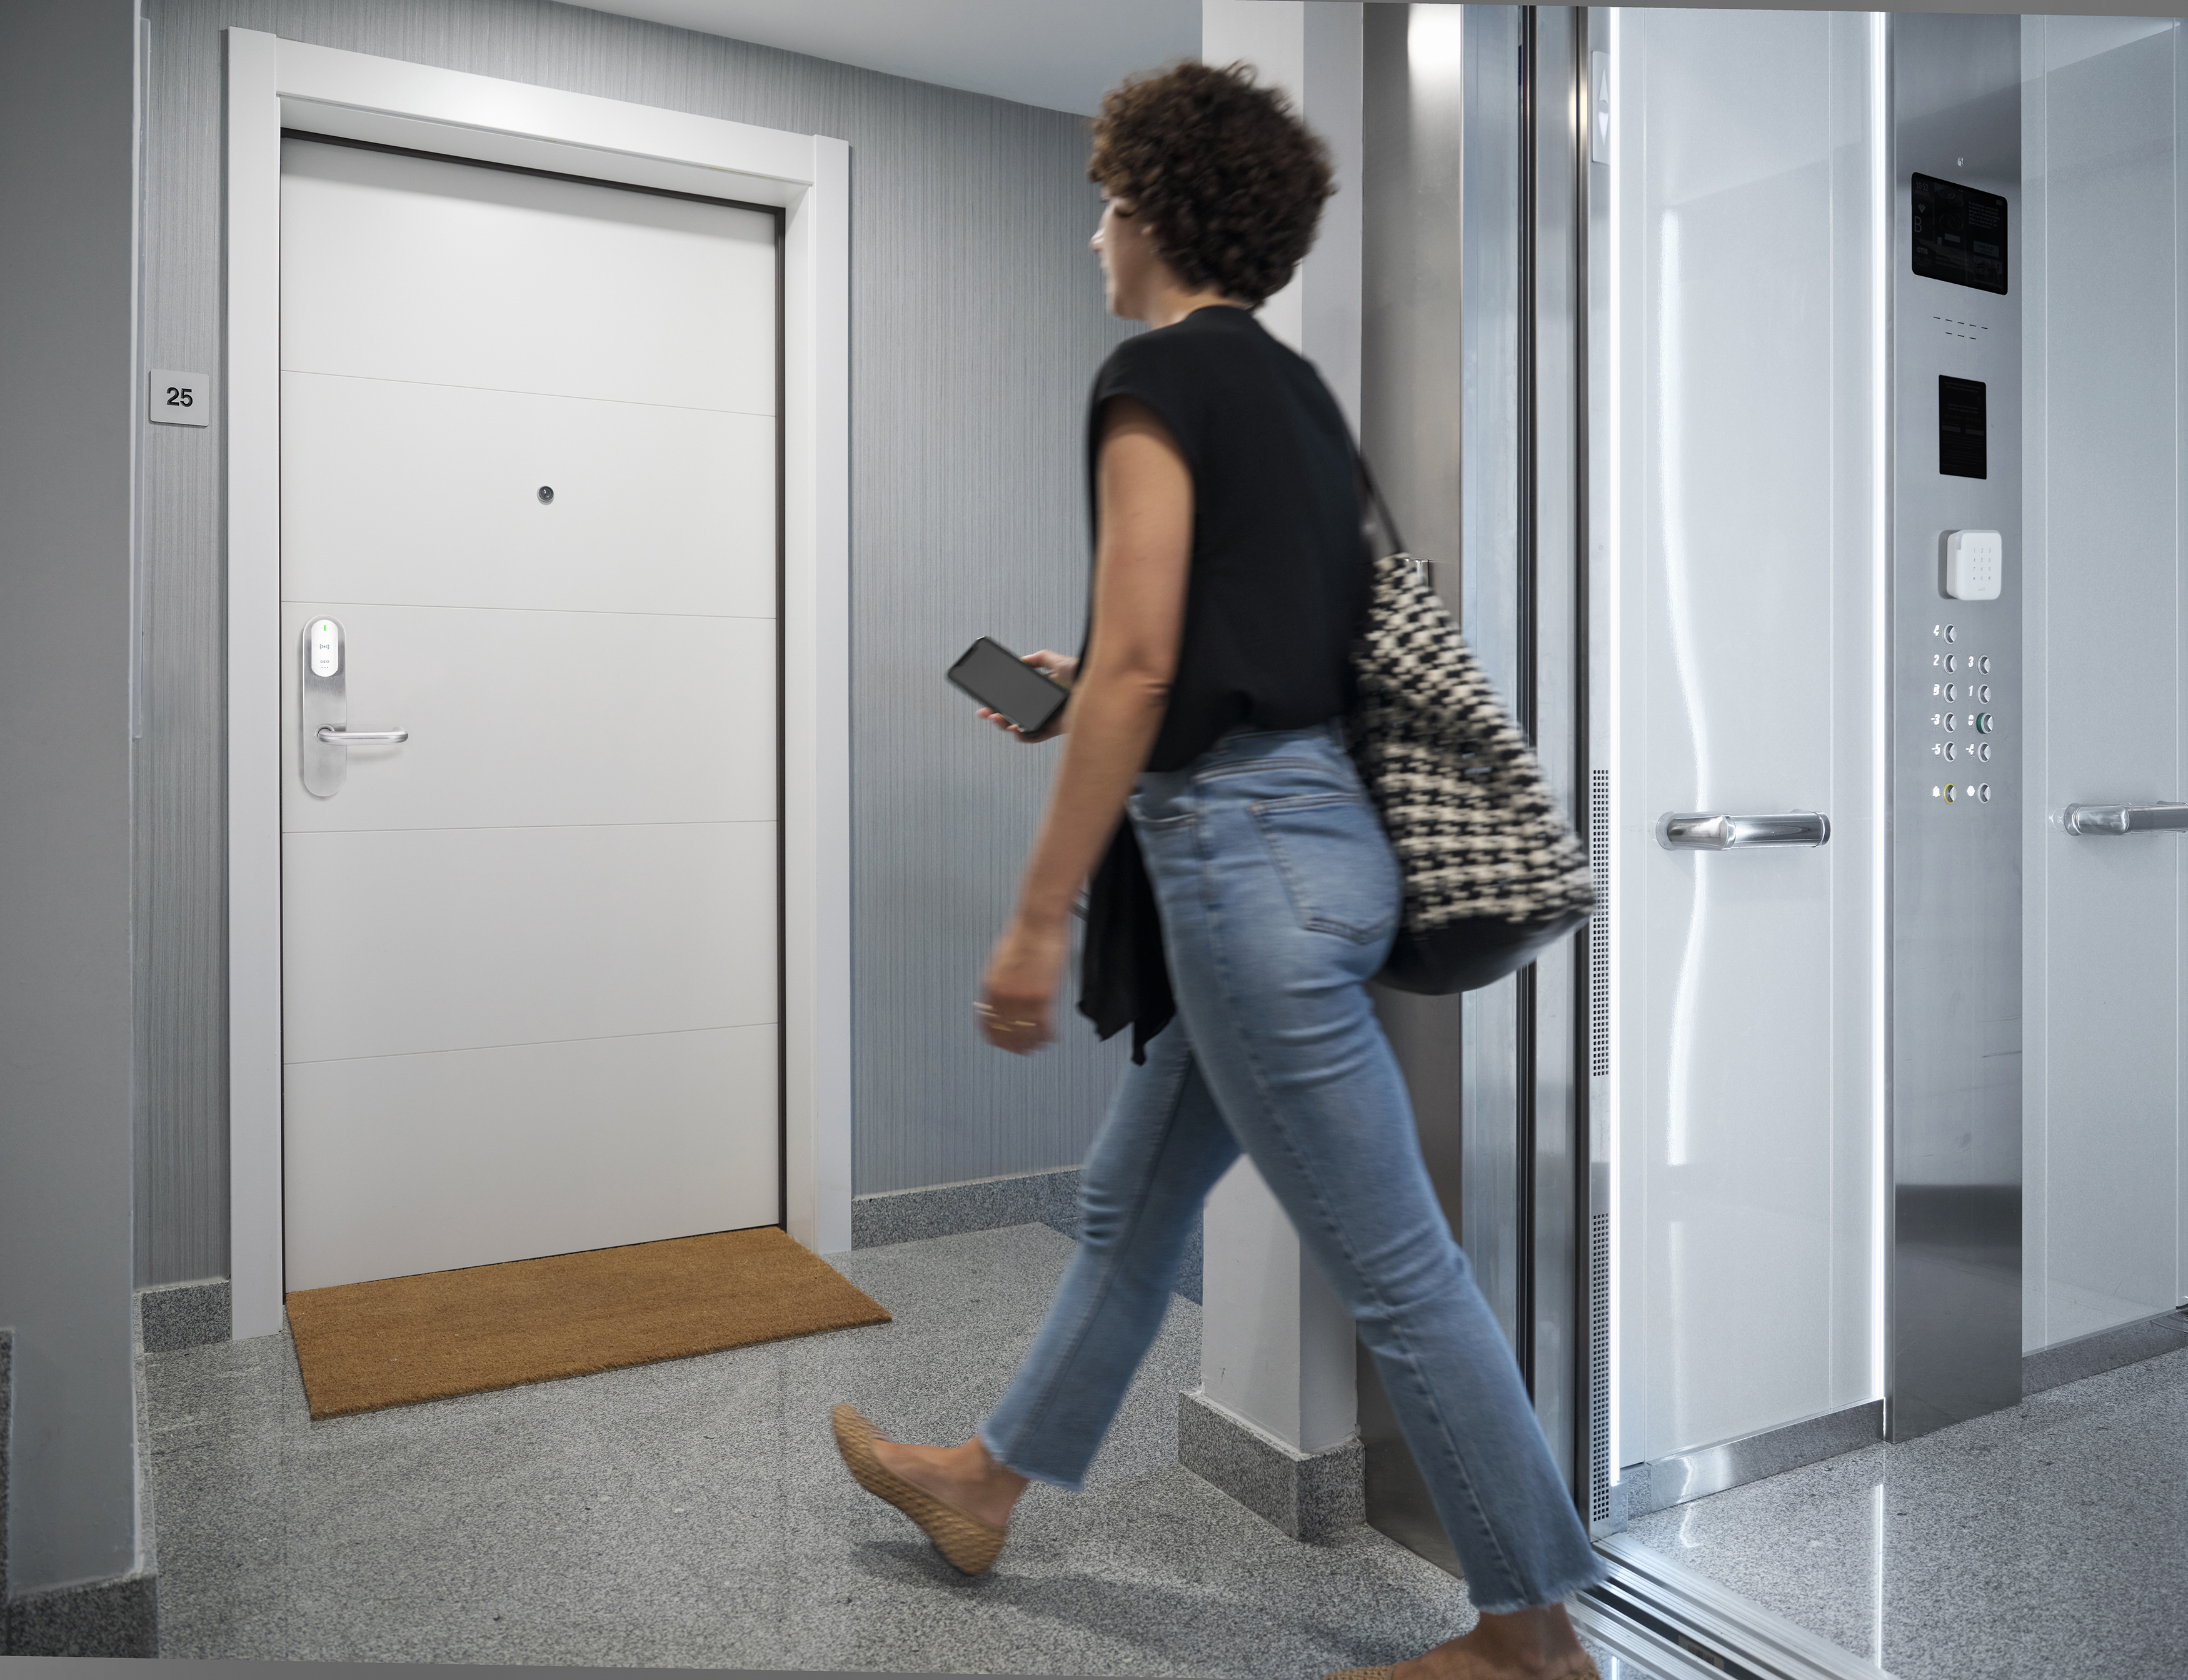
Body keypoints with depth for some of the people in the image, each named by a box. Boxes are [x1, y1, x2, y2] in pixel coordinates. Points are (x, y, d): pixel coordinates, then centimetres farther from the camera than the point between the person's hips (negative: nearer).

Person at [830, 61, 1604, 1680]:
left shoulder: (1161, 375, -9)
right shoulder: (1294, 386, 17)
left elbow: (1138, 665, -17)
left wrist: (1039, 920, -14)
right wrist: (1085, 684, 31)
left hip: (1244, 849, -10)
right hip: (1310, 819, 10)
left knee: (1396, 1268, 1)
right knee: (1133, 1193, 20)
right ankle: (988, 1484, 38)